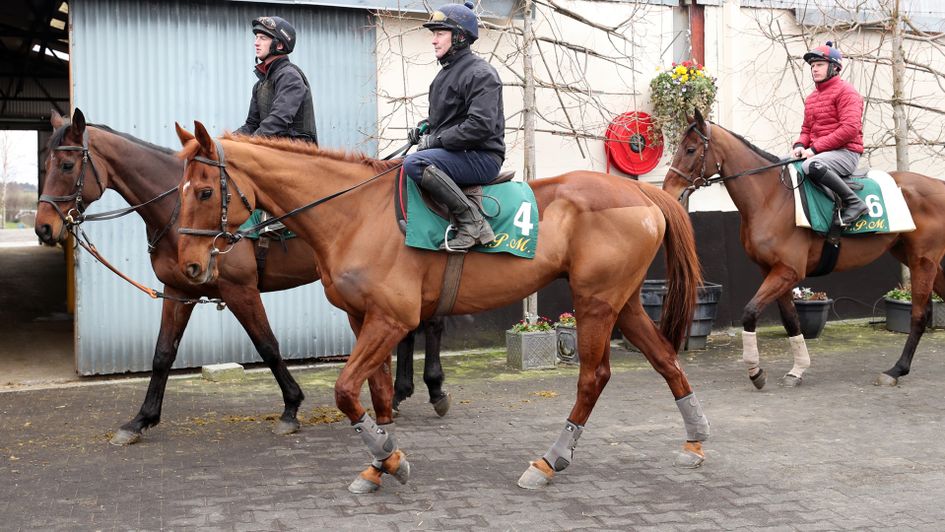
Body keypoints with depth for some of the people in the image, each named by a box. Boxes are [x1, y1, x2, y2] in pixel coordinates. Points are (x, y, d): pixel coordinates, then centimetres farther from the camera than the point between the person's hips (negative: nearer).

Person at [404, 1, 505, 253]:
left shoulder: (480, 73, -13)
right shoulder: (446, 72, 17)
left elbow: (481, 126, -25)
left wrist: (435, 140, -19)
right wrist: (425, 127, 8)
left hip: (482, 157, -10)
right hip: (457, 155, 10)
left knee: (414, 163, -32)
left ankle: (472, 222, -27)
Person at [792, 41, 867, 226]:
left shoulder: (845, 91, -6)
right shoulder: (811, 98, 20)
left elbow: (849, 129, -18)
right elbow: (806, 129, 24)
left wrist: (815, 148, -21)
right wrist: (800, 145, -1)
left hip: (845, 152, -9)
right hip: (818, 153, 9)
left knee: (811, 166, -38)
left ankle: (854, 203, -25)